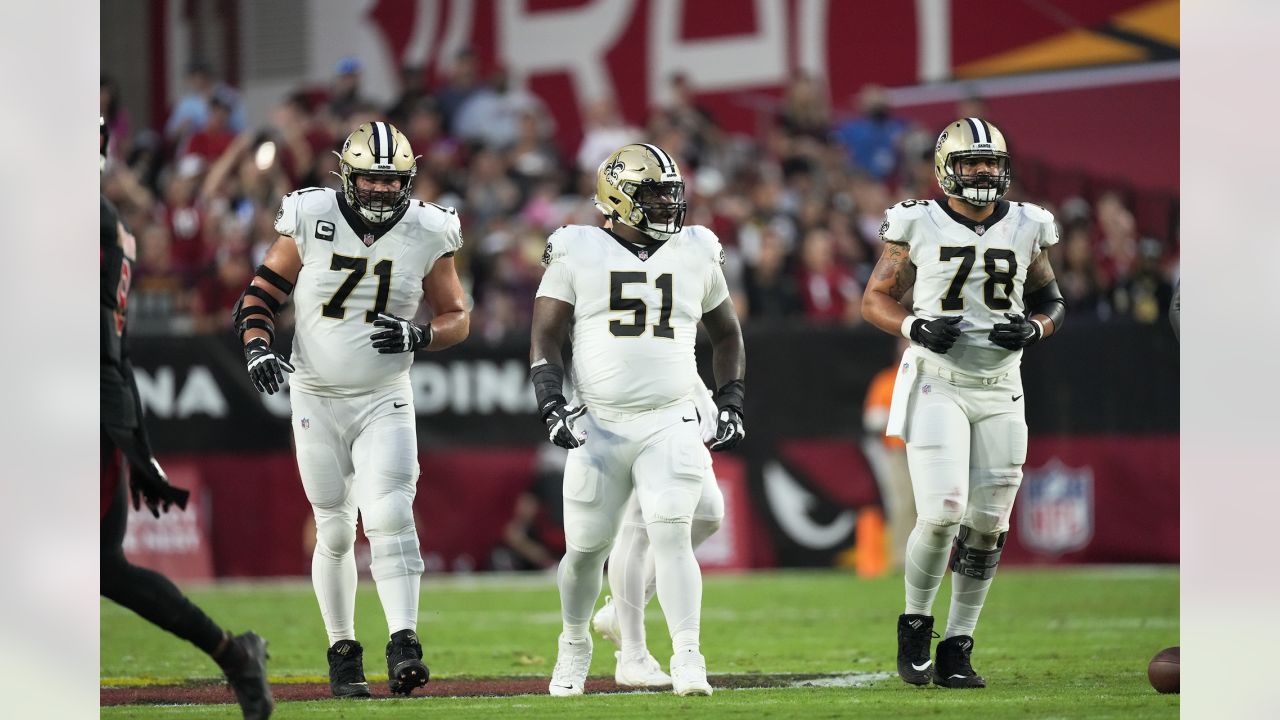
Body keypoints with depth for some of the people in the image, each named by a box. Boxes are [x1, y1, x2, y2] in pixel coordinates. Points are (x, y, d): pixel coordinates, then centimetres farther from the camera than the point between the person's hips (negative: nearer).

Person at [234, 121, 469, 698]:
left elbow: (457, 318, 5)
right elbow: (261, 293, 1)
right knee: (334, 532, 5)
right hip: (316, 400, 1)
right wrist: (258, 347, -17)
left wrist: (418, 336, -17)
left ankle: (403, 646, -22)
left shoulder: (428, 234, -4)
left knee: (389, 515, -18)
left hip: (385, 402, -1)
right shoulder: (310, 221, -6)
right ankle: (342, 652, 17)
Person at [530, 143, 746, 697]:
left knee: (671, 534, -15)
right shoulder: (578, 254, 0)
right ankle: (574, 647, 30)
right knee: (587, 547, 6)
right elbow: (546, 337, 1)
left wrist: (731, 405, 10)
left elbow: (726, 336, 20)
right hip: (599, 424, -1)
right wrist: (552, 405, -12)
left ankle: (687, 661, -17)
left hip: (671, 424, 1)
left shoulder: (696, 255, 8)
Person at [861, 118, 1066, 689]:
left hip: (1000, 394, 4)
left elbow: (1051, 301, 17)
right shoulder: (918, 228, -3)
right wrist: (916, 327, -15)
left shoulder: (1025, 230, 6)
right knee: (942, 514, -16)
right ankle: (915, 625, 8)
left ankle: (957, 648, 12)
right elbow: (875, 299, 3)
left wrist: (1035, 328, -5)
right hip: (936, 386, -4)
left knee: (986, 527, 1)